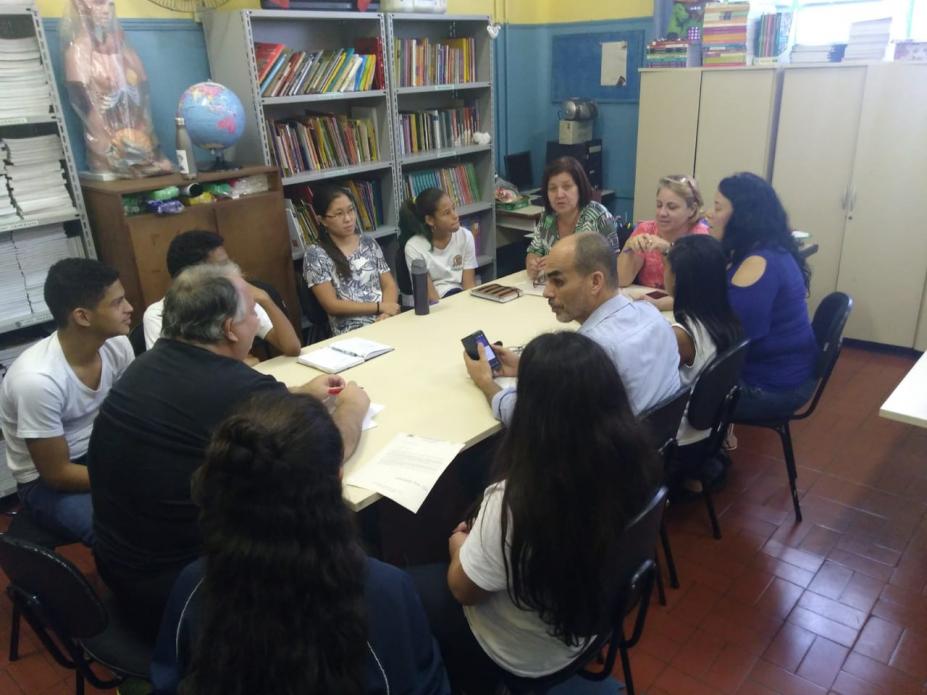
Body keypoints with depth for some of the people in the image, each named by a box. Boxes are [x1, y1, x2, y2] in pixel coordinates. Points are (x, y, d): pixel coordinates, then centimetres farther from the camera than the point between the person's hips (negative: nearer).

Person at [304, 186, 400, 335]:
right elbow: (331, 305, -5)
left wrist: (386, 313, -10)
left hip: (386, 320, 5)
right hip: (351, 330, -4)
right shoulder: (315, 255, 0)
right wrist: (379, 307, -10)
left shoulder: (369, 243, 14)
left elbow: (389, 285, 10)